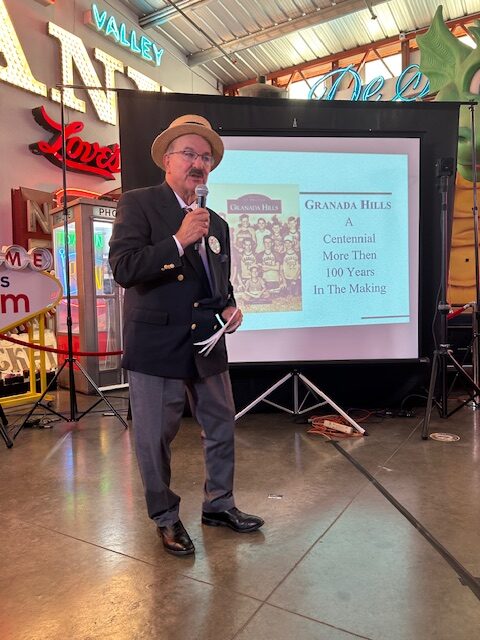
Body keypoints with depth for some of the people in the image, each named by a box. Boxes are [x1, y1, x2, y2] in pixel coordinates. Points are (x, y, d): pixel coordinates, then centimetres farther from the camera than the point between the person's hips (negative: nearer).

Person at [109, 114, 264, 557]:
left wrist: (230, 306, 2)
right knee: (156, 438, 7)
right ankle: (166, 518, 31)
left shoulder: (216, 222, 14)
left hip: (207, 344, 6)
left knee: (222, 427, 15)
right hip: (155, 346, -6)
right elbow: (123, 268, -17)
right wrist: (179, 240, -21)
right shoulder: (138, 204, -4)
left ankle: (219, 504, 37)